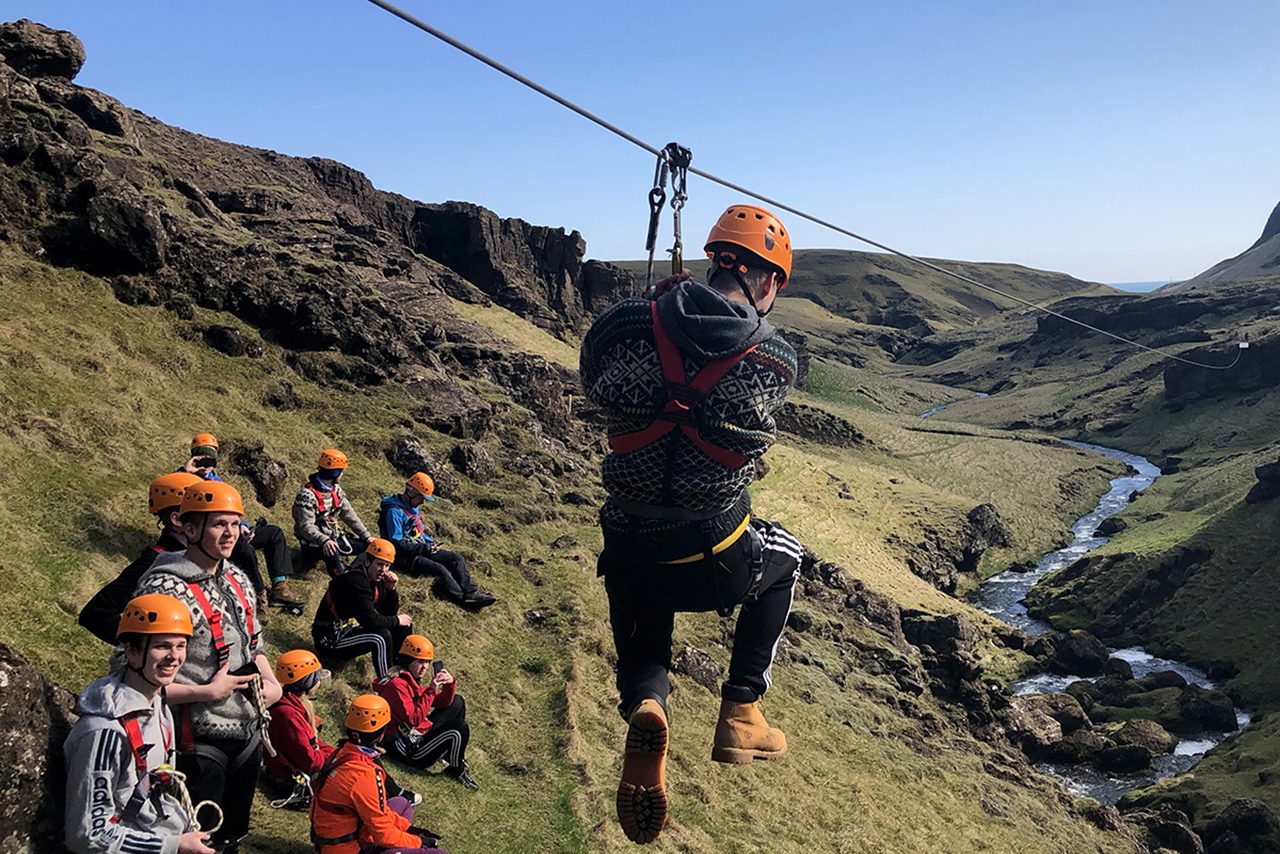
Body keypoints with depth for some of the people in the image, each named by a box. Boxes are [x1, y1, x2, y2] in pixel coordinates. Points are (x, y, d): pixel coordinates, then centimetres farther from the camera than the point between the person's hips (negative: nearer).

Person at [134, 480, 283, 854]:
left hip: (249, 734, 7)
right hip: (200, 743, -7)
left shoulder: (237, 578, 5)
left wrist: (272, 682, 0)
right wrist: (208, 692, -21)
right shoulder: (164, 589, -20)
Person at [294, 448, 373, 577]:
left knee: (369, 546, 0)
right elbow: (306, 527, -28)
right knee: (331, 549, -40)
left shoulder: (336, 490, 6)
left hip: (333, 537, 8)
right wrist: (324, 541, -44)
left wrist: (366, 536, 1)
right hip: (314, 542, -8)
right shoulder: (307, 494, -20)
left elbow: (349, 515, 7)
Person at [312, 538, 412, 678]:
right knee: (381, 636, -30)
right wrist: (397, 620, -14)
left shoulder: (376, 579, 2)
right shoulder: (355, 582, -25)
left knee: (403, 626, 4)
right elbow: (370, 621, -29)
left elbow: (390, 613, 7)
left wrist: (391, 588, -10)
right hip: (330, 639, -10)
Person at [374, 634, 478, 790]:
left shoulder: (413, 679, 7)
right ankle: (457, 771, 5)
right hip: (410, 749, -10)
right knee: (459, 730, -23)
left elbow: (442, 703, 9)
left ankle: (452, 754, 21)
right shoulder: (397, 685, -23)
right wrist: (431, 690, -30)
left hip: (422, 732, 11)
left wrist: (450, 684, -10)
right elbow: (414, 719, -29)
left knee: (457, 702, 16)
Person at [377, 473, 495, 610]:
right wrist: (425, 548, -19)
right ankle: (466, 601, -27)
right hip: (405, 558, -10)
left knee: (457, 558, -3)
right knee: (440, 569, -29)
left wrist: (431, 542, 5)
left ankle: (471, 592, -13)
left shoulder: (414, 507, 13)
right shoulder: (394, 511, -17)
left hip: (421, 549, 10)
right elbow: (397, 544, -22)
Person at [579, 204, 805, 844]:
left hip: (631, 561, 2)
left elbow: (595, 390, 11)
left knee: (642, 649, 31)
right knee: (784, 558, 34)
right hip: (718, 565, -1)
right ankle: (741, 713, 27)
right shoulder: (777, 362, -10)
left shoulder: (625, 324, -9)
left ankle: (643, 703, -6)